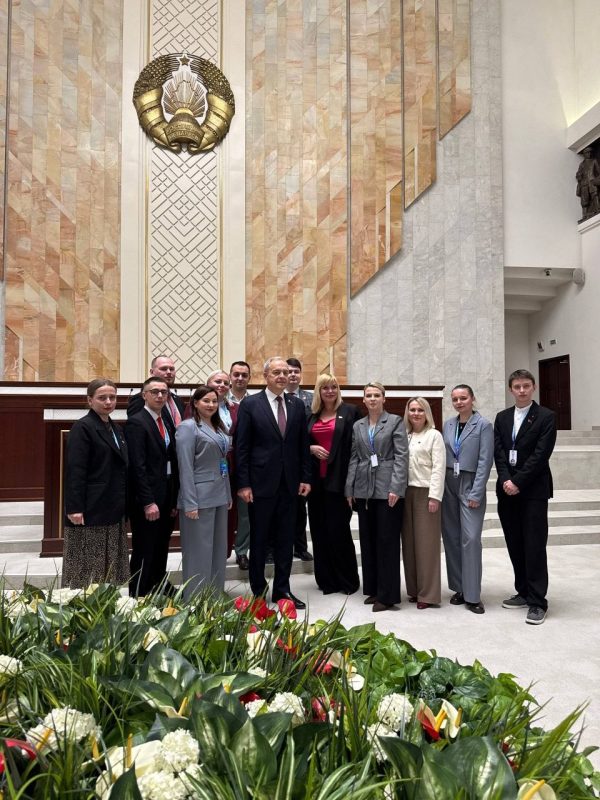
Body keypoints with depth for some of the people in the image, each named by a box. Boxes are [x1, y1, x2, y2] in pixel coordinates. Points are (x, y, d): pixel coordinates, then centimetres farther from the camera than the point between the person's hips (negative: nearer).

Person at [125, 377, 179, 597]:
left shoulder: (165, 424, 15)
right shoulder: (136, 422, -11)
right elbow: (137, 466, -18)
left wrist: (174, 499, 10)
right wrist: (148, 501, -21)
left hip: (166, 498, 8)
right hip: (147, 498, -8)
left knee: (161, 551, 16)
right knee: (144, 553, 1)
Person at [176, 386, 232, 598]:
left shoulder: (218, 428, 13)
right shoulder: (188, 427, -8)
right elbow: (185, 467, -14)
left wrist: (228, 494, 14)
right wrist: (190, 503, -19)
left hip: (219, 497, 8)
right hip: (200, 497, -7)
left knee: (219, 549, 13)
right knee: (199, 551, 0)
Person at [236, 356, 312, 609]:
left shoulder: (297, 405, 7)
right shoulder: (250, 404, -5)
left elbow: (303, 445, 9)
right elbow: (242, 448, -6)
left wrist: (305, 478, 4)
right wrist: (243, 484, -10)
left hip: (289, 483, 4)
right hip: (261, 482, -4)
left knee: (286, 539, 11)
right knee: (259, 539, 8)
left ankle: (282, 589, 23)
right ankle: (258, 591, 22)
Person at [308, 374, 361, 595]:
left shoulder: (350, 411, 0)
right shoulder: (311, 415, 13)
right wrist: (311, 448, -5)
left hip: (339, 478, -5)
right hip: (317, 479, 5)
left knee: (338, 529, -2)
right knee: (319, 530, 7)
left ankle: (348, 580, 13)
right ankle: (326, 579, 18)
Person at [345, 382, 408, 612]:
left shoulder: (395, 422, -1)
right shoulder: (357, 426, 13)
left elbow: (402, 456, -7)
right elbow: (354, 458, 12)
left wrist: (396, 488, -15)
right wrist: (349, 489, 7)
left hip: (387, 488, -5)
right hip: (364, 489, 5)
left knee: (387, 540, -1)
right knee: (367, 540, 10)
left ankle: (387, 594, 7)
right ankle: (373, 589, 22)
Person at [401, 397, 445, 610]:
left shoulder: (434, 435, -2)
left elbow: (439, 467, -7)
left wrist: (434, 496, -14)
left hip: (425, 492, -5)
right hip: (406, 492, 5)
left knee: (426, 543, -1)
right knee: (409, 542, 8)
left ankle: (428, 594, 5)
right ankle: (414, 589, 18)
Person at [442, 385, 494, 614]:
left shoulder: (484, 425, -5)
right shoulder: (448, 424, 10)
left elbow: (485, 461, -10)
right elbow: (443, 457, 11)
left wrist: (476, 493, -15)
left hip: (470, 486, -5)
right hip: (448, 485, 5)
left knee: (470, 539, -8)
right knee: (451, 537, 8)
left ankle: (472, 595, 0)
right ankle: (459, 588, 20)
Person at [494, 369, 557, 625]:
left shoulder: (546, 417, -3)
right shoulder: (502, 417, 12)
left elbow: (541, 454, -11)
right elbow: (498, 452, 4)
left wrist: (518, 482, -15)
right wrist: (505, 480, -10)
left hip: (533, 490, -5)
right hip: (507, 489, 5)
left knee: (534, 546, -4)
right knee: (515, 545, 9)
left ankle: (537, 601, 2)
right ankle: (524, 592, 21)